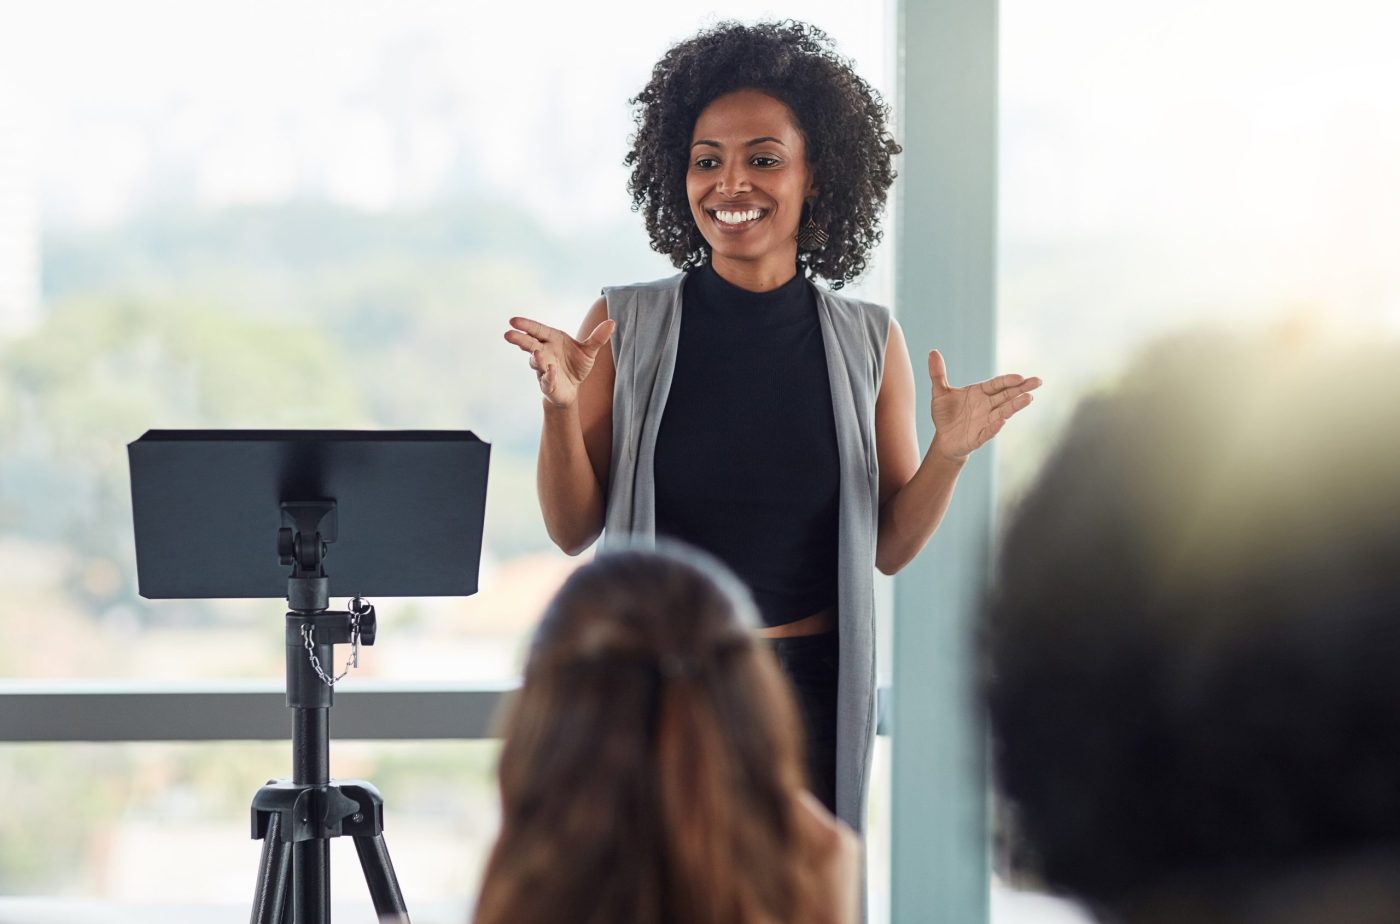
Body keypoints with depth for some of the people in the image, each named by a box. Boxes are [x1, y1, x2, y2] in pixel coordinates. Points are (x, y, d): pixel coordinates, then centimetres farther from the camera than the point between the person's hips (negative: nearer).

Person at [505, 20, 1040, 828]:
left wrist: (950, 453, -8)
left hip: (809, 696, 1)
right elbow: (573, 531, 1)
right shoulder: (624, 329, -1)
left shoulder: (868, 343, 3)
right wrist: (561, 408, -14)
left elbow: (890, 547, 8)